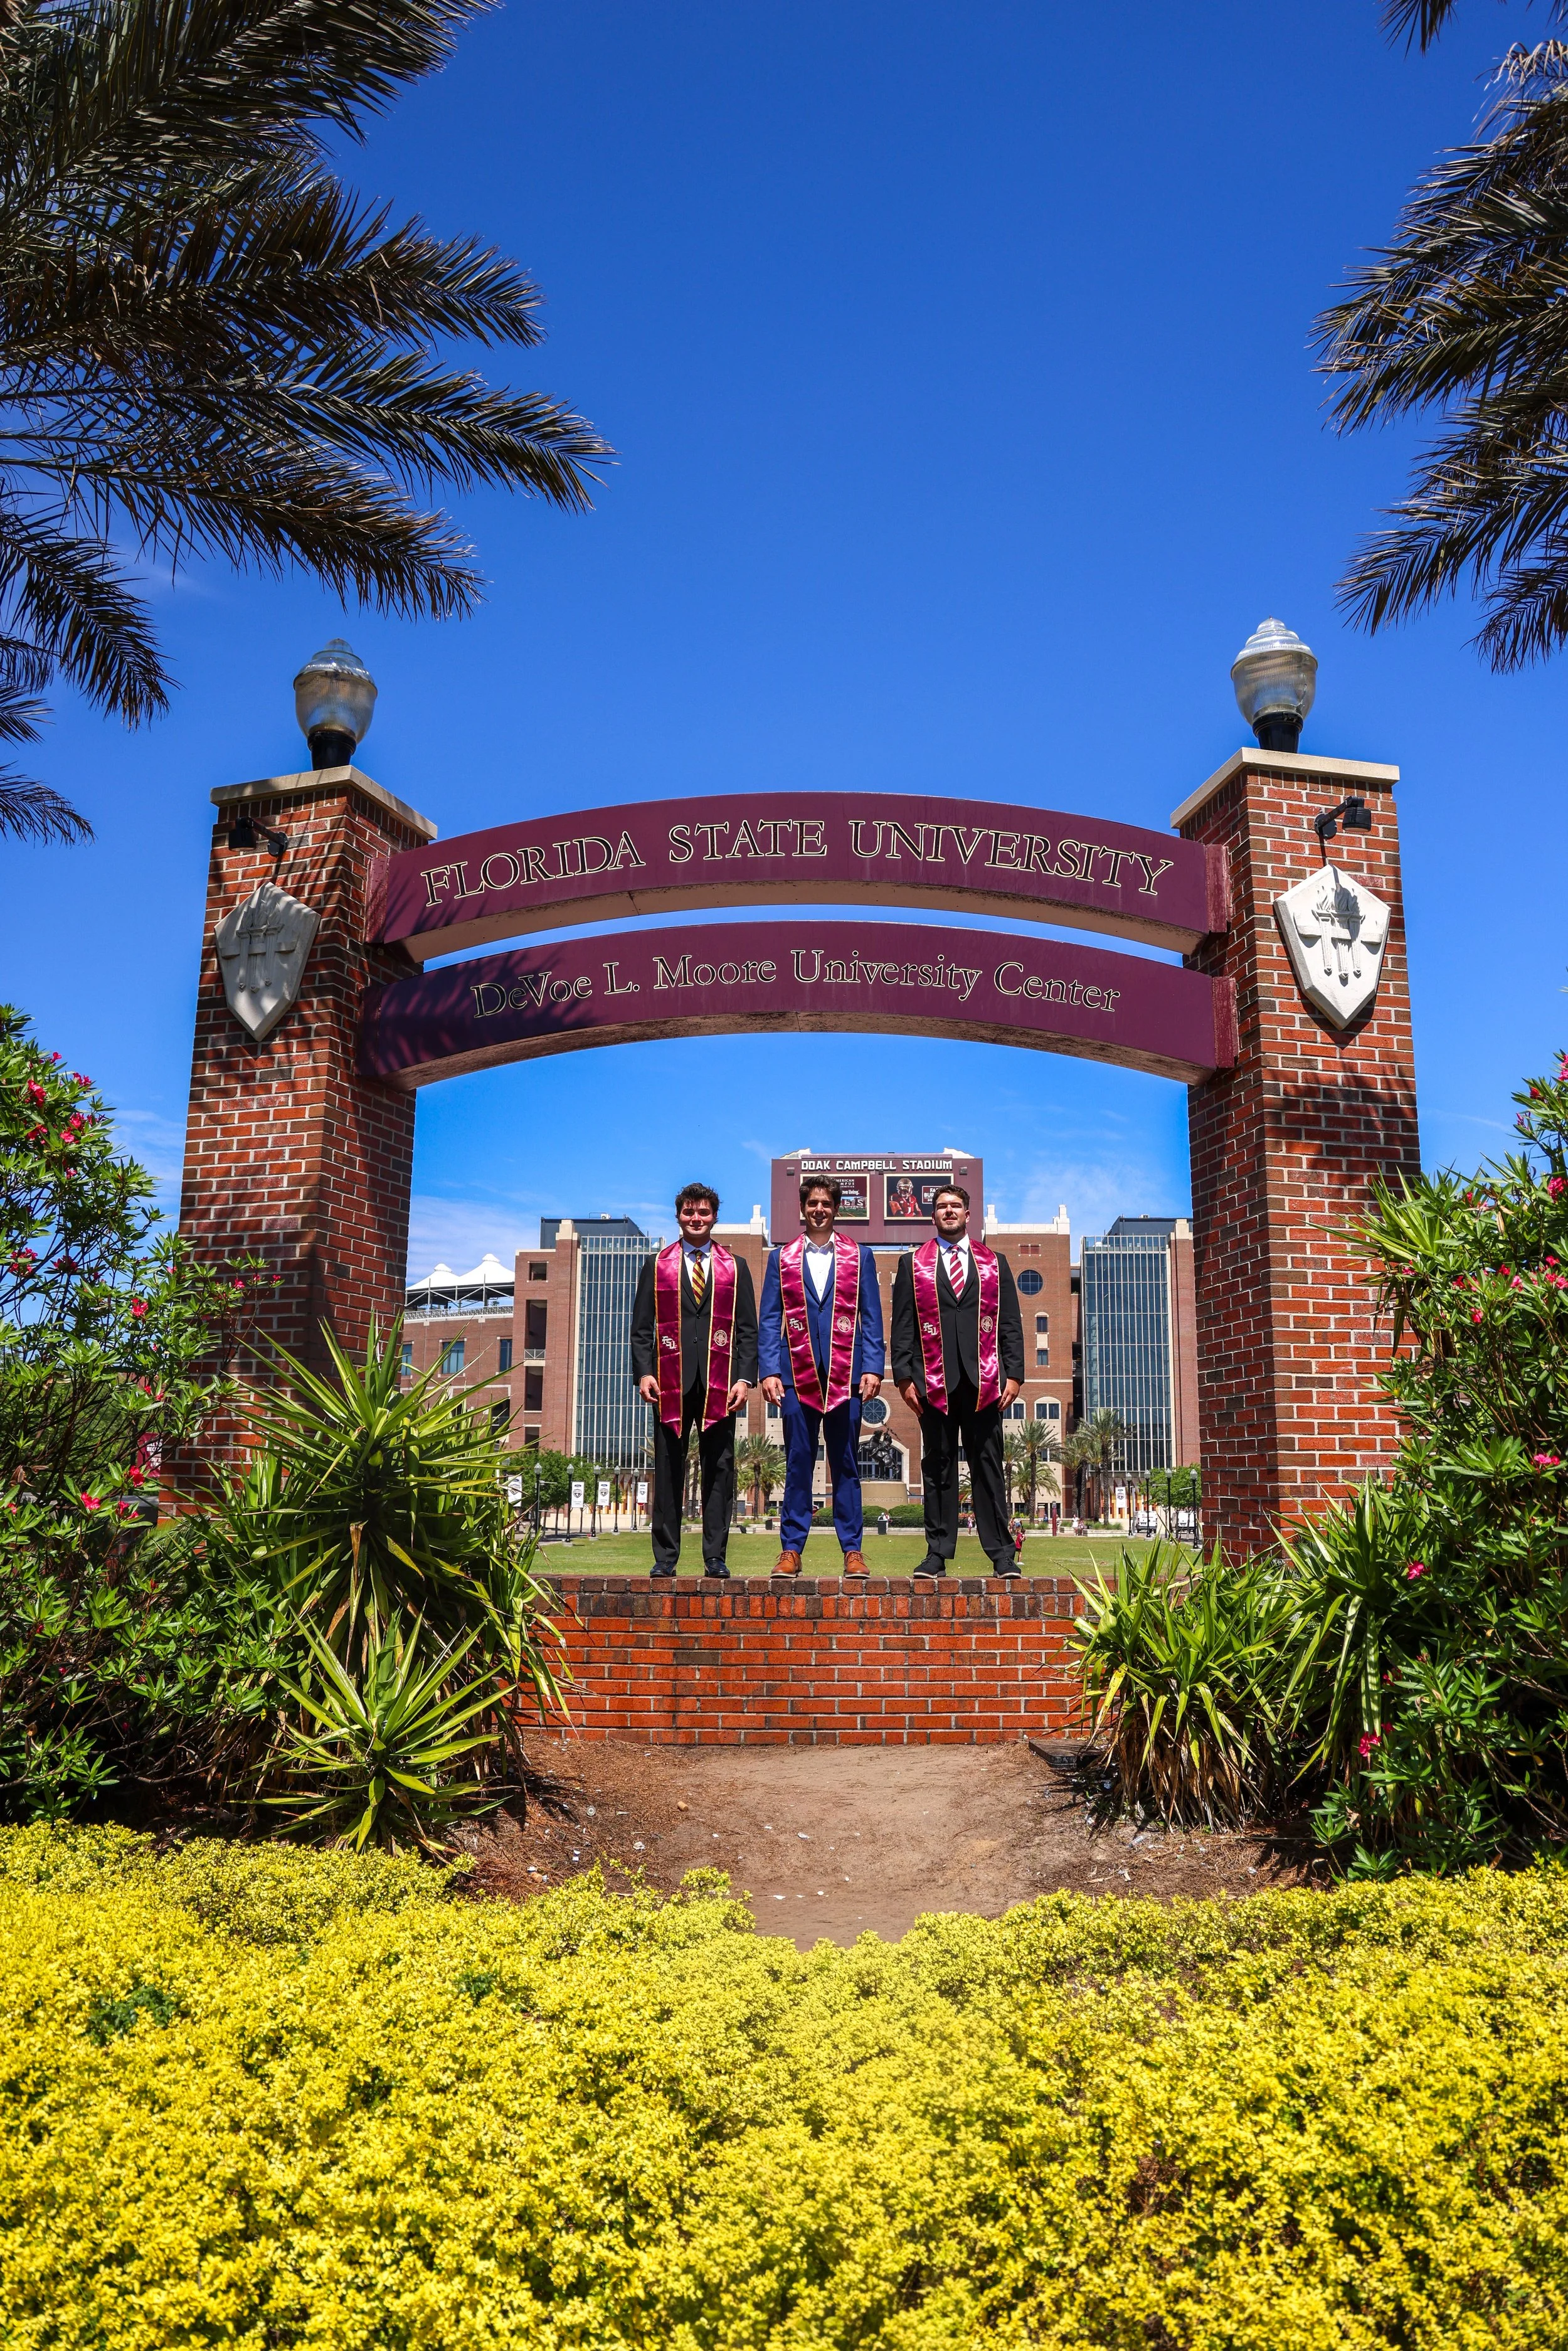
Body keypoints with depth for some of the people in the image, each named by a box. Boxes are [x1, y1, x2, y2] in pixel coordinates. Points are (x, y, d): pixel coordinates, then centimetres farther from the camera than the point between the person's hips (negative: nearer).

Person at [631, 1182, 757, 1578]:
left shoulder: (736, 1267, 14)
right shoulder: (656, 1266, 13)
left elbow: (747, 1329, 9)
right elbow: (641, 1327, 9)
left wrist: (745, 1378, -3)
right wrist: (644, 1373, -5)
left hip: (719, 1382, 0)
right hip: (671, 1380, 0)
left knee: (719, 1469, 1)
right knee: (668, 1470, 2)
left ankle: (715, 1557, 7)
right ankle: (665, 1557, 9)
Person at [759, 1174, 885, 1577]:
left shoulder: (860, 1256, 11)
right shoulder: (781, 1258, 11)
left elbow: (872, 1318, 7)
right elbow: (769, 1321, 7)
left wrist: (873, 1368, -3)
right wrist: (769, 1371, -4)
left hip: (846, 1374, 0)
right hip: (797, 1376, 0)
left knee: (845, 1464, 4)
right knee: (798, 1464, 2)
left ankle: (853, 1550, 9)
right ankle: (791, 1549, 9)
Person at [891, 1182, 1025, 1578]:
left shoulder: (994, 1263, 15)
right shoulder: (912, 1264, 12)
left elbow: (1011, 1324, 10)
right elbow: (903, 1326, 7)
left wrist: (1014, 1374, 1)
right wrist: (904, 1377, -2)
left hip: (984, 1381, 0)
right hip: (935, 1381, 0)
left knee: (988, 1467, 2)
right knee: (938, 1467, 3)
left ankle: (1001, 1553, 6)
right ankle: (938, 1552, 8)